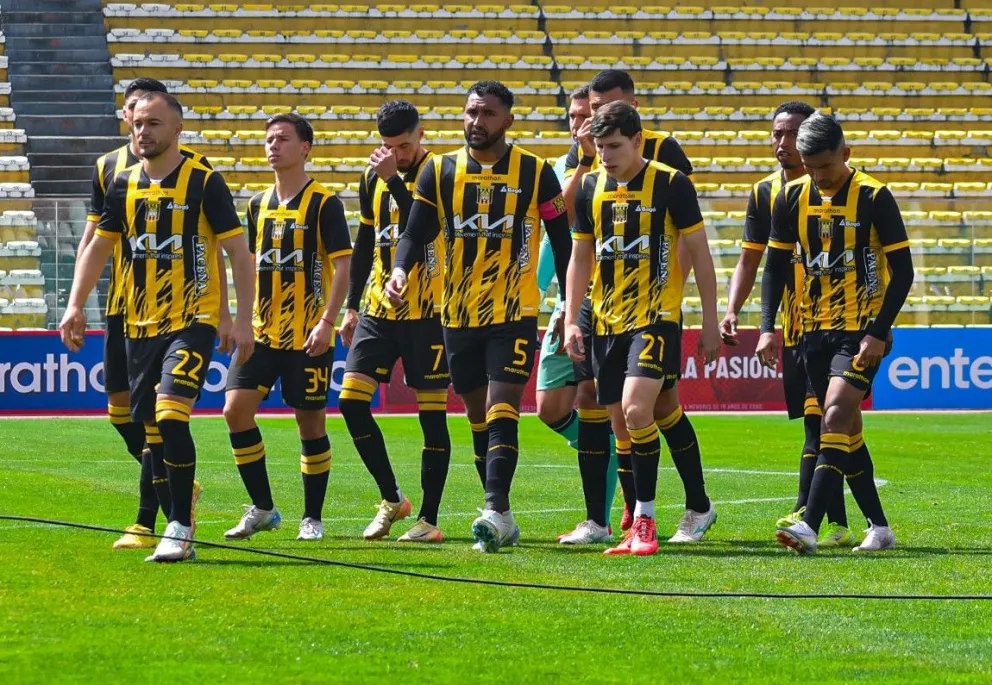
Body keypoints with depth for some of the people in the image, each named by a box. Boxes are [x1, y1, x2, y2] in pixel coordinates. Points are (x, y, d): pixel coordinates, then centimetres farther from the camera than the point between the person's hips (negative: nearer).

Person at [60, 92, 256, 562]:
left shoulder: (204, 182, -7)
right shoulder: (124, 185, 8)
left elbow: (239, 252, -5)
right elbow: (98, 247, 17)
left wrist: (243, 319, -11)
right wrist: (75, 306, 8)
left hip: (192, 321, -6)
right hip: (140, 325, 6)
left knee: (170, 415, -19)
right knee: (152, 430, 7)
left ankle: (179, 529, -14)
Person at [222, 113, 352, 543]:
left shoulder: (324, 203, -6)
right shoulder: (258, 205, 12)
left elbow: (342, 265, -10)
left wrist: (327, 321, -18)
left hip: (308, 335, -5)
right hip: (263, 332, 5)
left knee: (311, 422, 1)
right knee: (236, 408, -7)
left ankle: (312, 518, 13)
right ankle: (262, 509, 4)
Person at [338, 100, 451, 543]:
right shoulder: (373, 178, 10)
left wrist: (394, 179, -24)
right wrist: (351, 305, 17)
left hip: (426, 312, -6)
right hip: (379, 308, 6)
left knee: (431, 413, -2)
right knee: (351, 399, -4)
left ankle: (429, 519, 4)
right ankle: (391, 499, 11)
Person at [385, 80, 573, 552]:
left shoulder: (535, 173, -2)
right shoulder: (439, 171, 4)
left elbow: (562, 243, 3)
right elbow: (415, 233, 0)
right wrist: (400, 268, -21)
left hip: (514, 314, -4)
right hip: (459, 315, 4)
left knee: (501, 410, -16)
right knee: (477, 417, 9)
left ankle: (496, 511, -23)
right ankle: (501, 520, 17)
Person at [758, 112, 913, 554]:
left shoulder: (873, 197, -11)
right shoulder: (792, 198, 3)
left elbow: (902, 271, -8)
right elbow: (775, 266, 10)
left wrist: (878, 333, -16)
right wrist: (767, 327, -1)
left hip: (861, 330, -6)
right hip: (815, 330, 6)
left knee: (836, 417, -19)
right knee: (846, 430, 9)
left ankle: (809, 527, -25)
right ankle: (879, 527, 20)